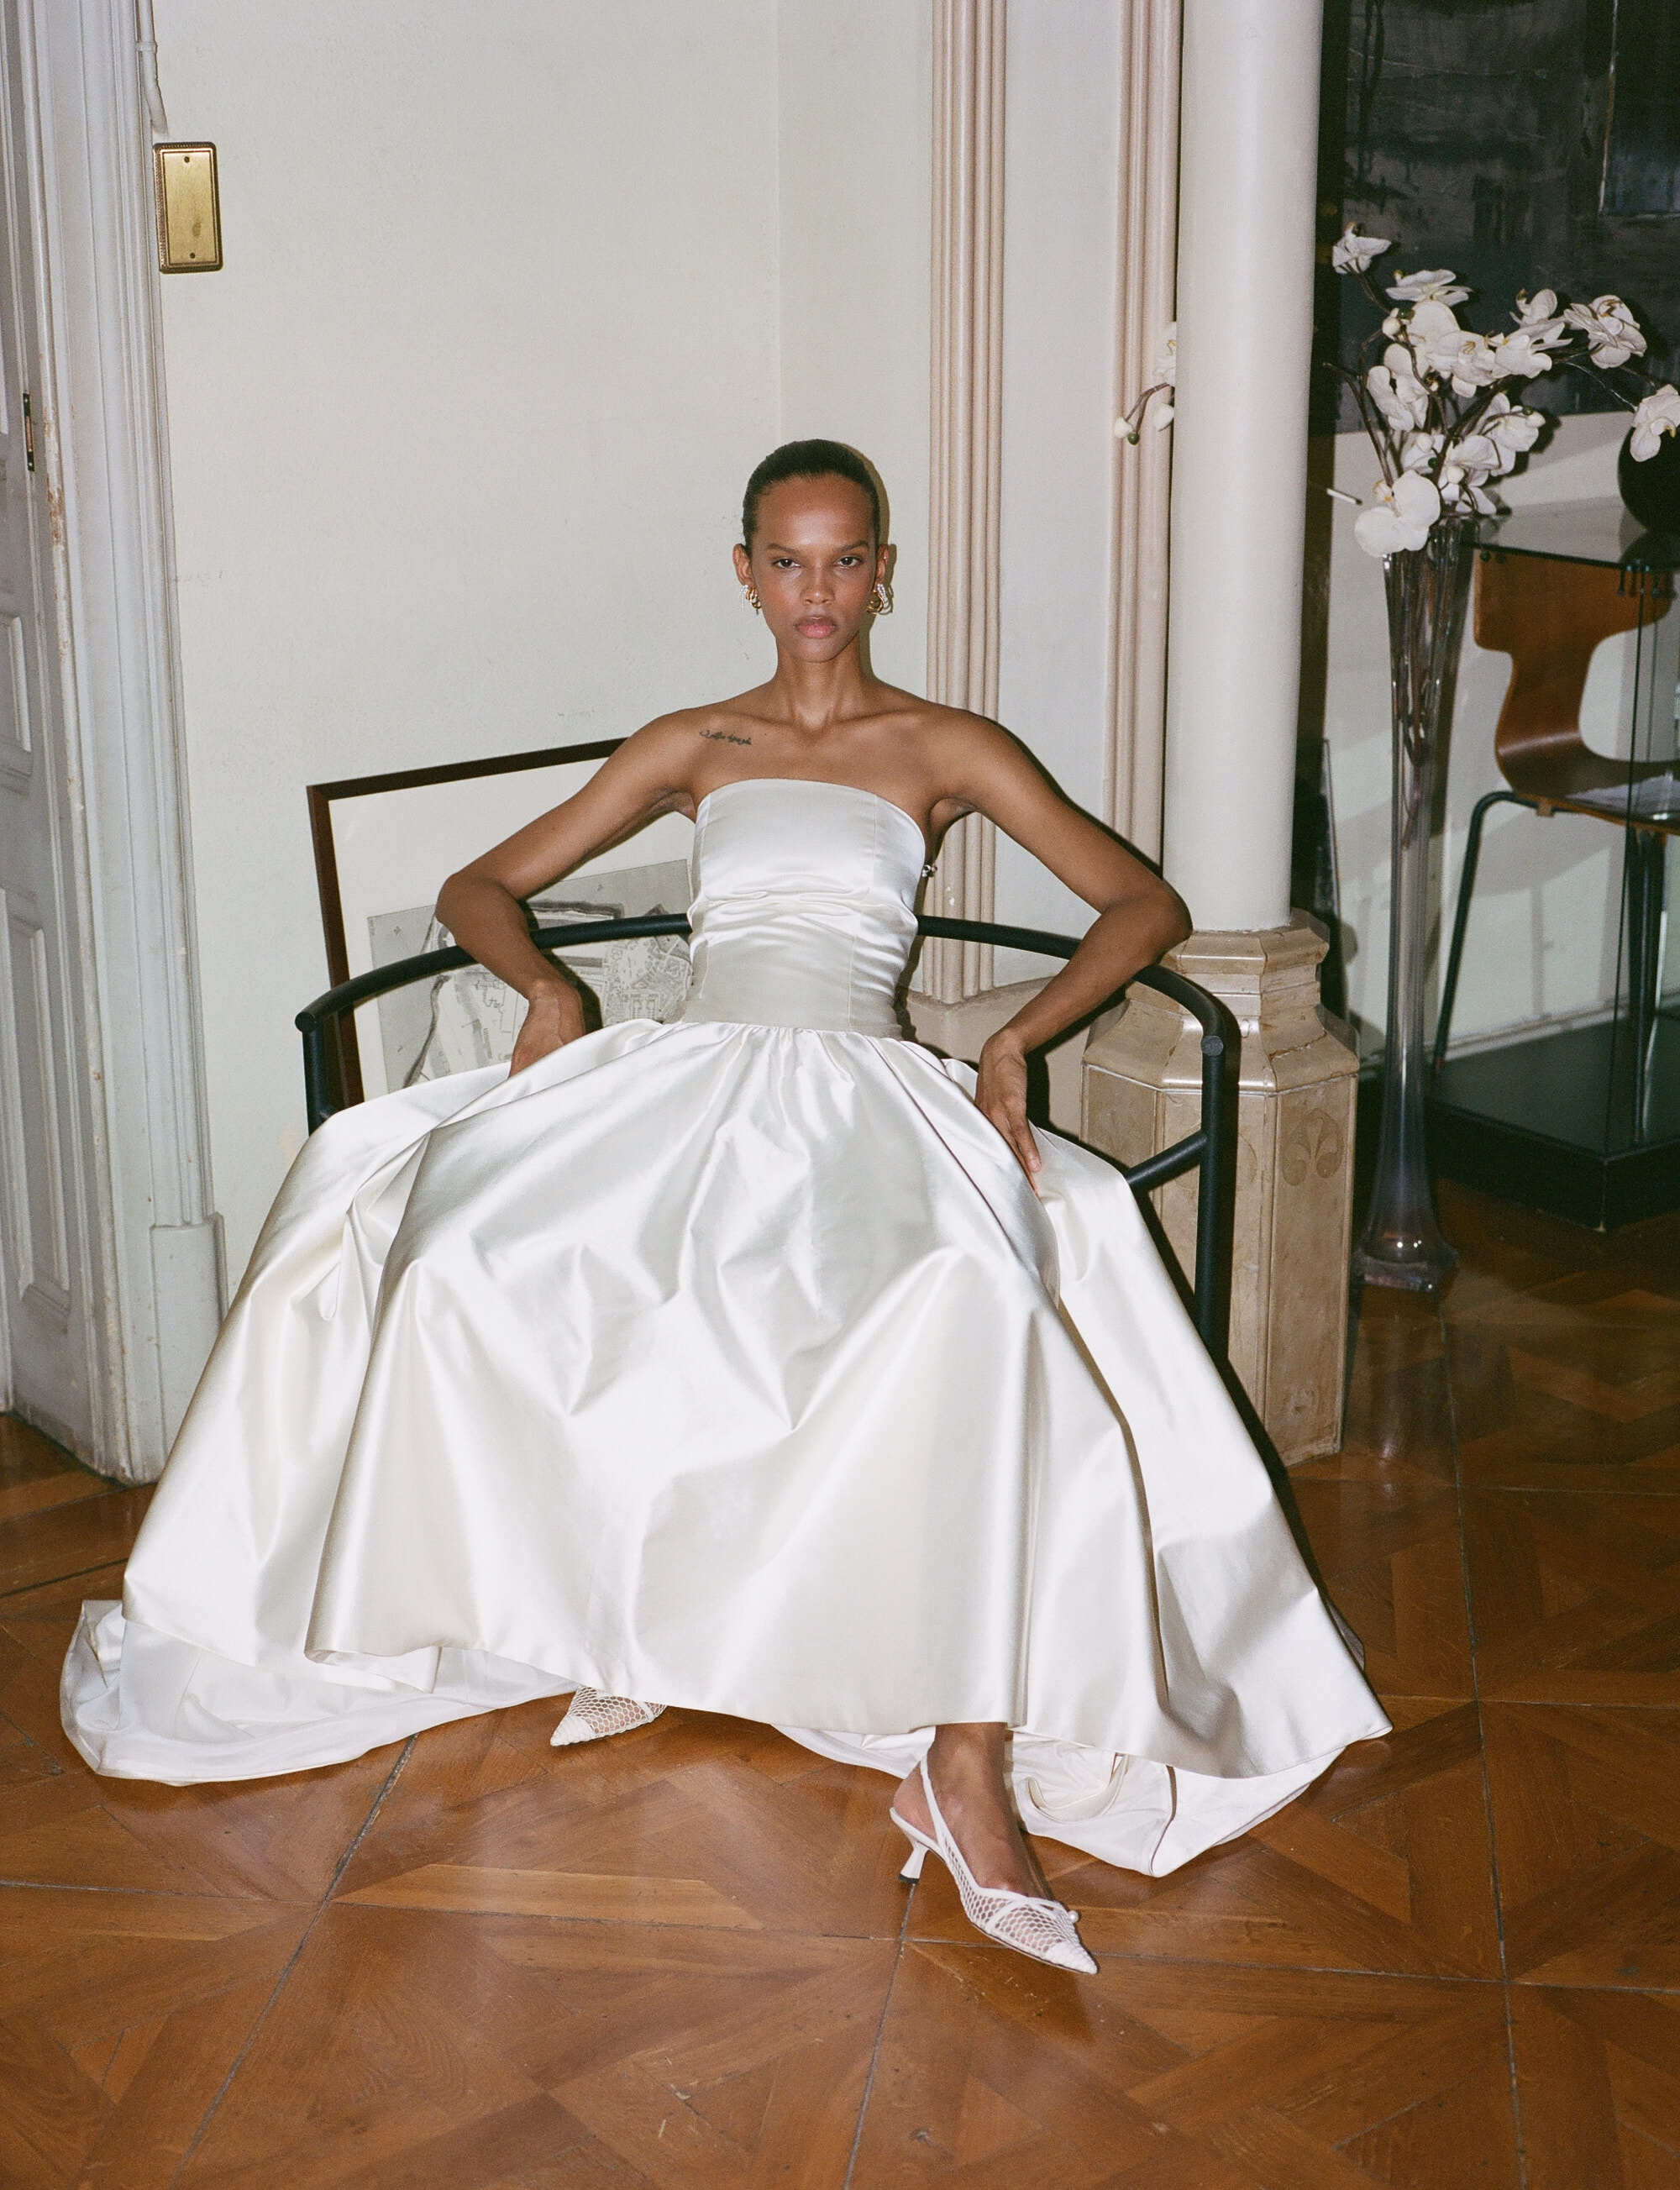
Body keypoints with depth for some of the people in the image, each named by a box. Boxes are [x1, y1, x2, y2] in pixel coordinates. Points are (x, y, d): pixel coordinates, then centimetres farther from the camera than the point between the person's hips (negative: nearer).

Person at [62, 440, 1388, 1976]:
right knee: (461, 1255, -27)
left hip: (861, 1094, -3)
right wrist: (550, 988, -1)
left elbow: (1145, 902, 9)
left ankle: (965, 1766, -37)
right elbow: (481, 888, 21)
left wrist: (1016, 1041, -7)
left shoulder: (946, 748, 15)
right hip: (687, 1083, 3)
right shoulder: (694, 746, 21)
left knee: (973, 1305, -38)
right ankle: (610, 1613, -8)